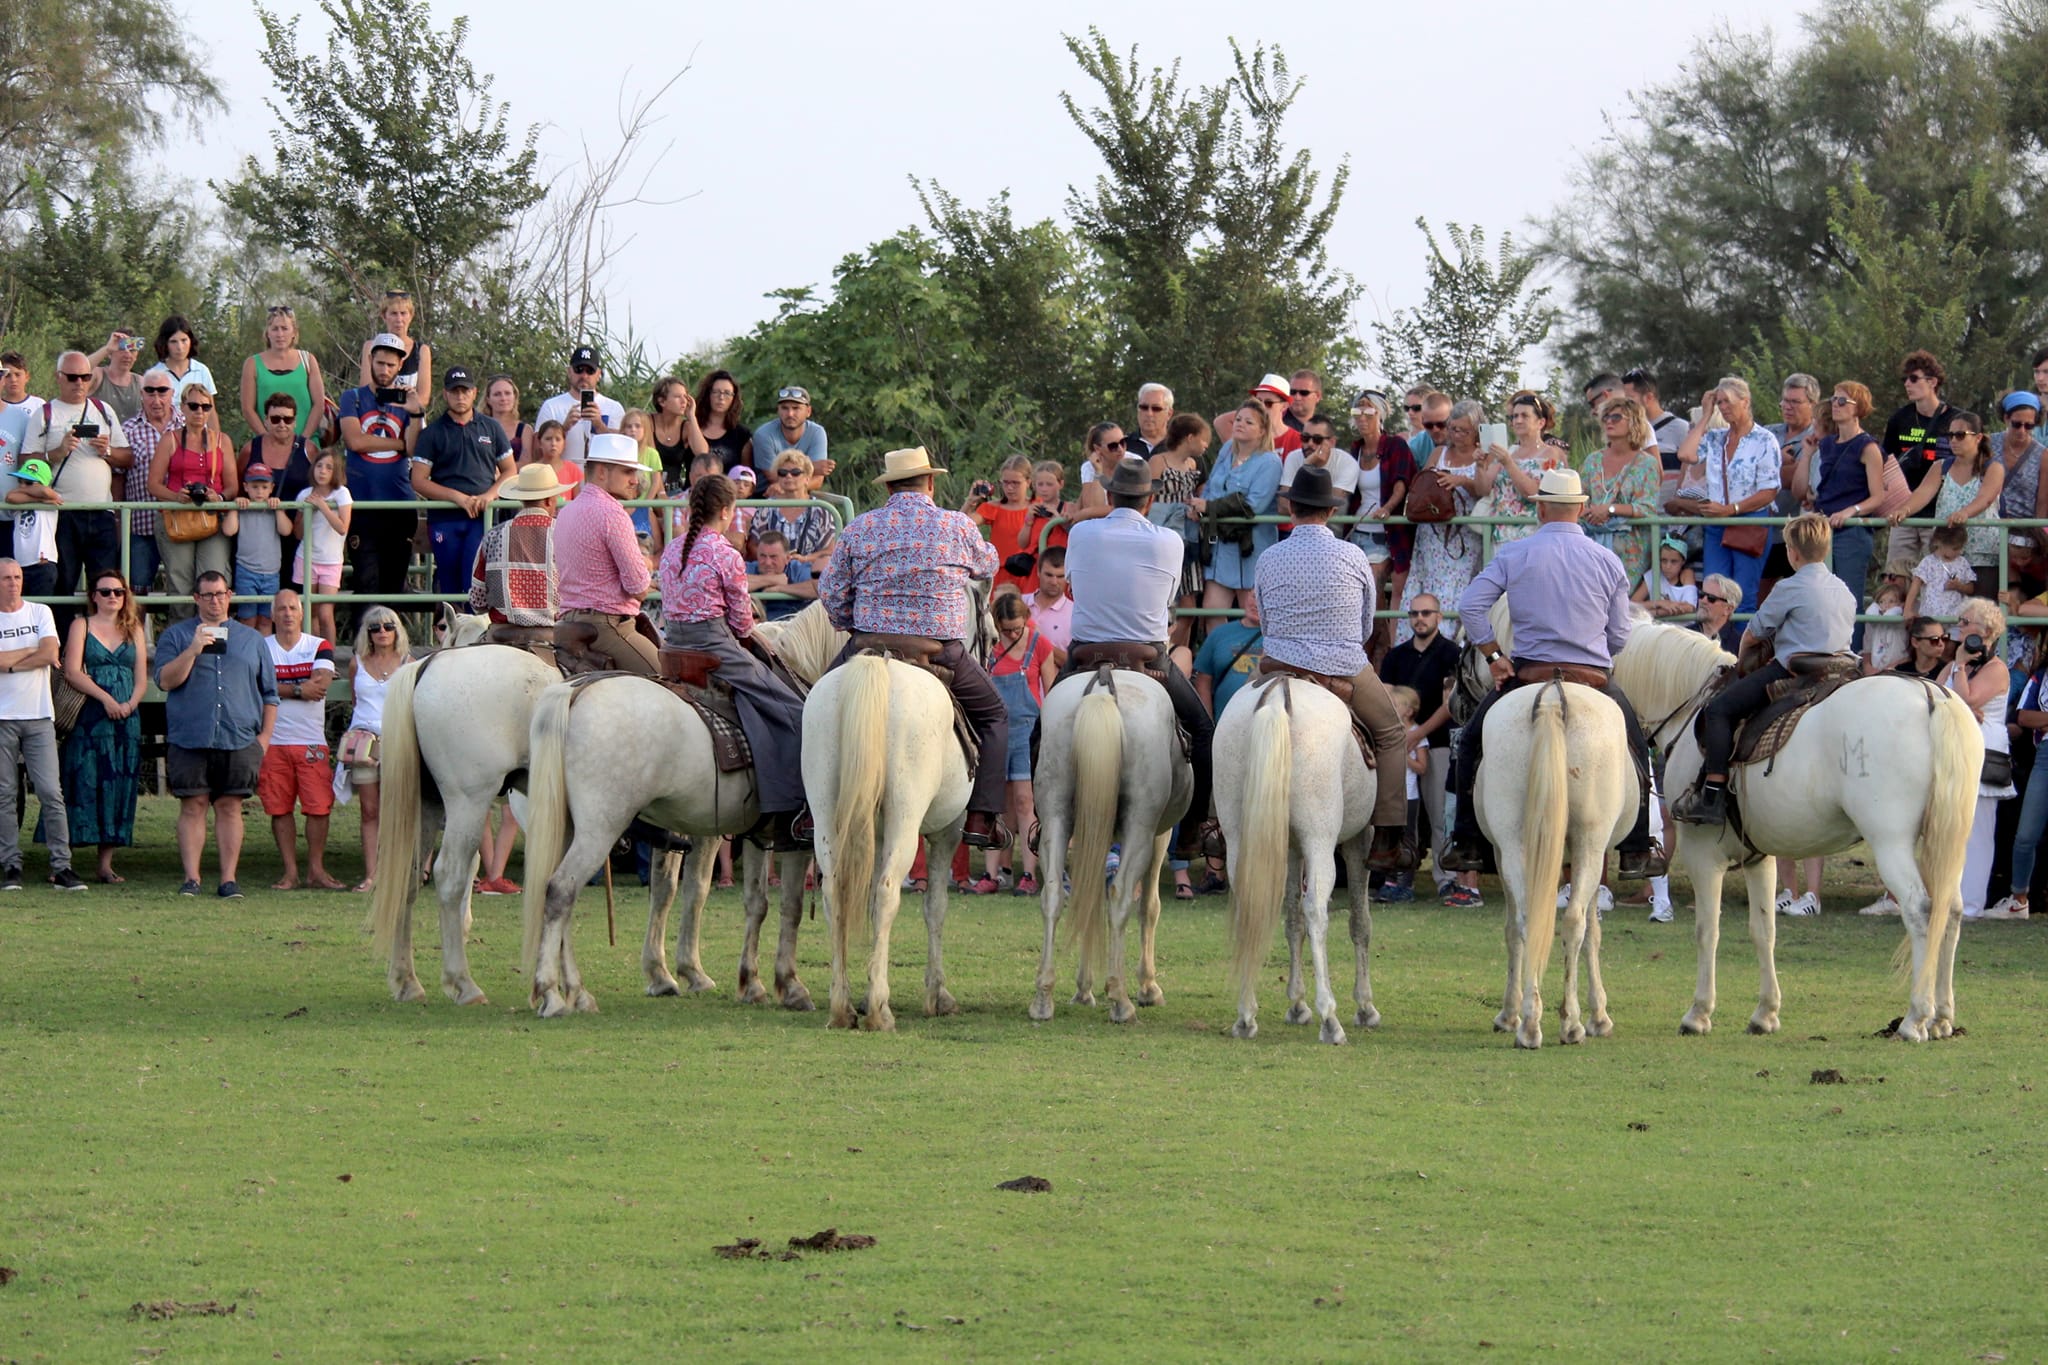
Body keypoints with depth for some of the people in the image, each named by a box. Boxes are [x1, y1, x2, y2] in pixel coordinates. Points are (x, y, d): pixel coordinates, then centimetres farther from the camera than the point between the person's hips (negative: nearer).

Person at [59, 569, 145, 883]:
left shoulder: (134, 630, 16)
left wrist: (129, 704, -8)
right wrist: (106, 699, -16)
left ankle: (106, 864, 4)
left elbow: (142, 678, 11)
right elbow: (72, 672, -6)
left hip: (126, 719, 4)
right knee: (83, 786, -9)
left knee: (118, 790, 1)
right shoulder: (81, 626, 5)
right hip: (88, 720, -4)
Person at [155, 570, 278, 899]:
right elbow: (165, 680, -3)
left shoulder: (252, 640, 16)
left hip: (239, 740, 1)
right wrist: (193, 649, -13)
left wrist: (265, 735, 7)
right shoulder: (175, 635, 10)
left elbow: (269, 693, 17)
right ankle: (191, 878, -1)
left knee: (230, 807, 1)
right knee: (192, 806, -3)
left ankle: (228, 879, 3)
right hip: (190, 740, -1)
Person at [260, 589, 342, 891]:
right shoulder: (260, 648, 8)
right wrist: (300, 689, -13)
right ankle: (290, 872, 7)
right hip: (273, 740, 0)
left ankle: (316, 869, 4)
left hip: (312, 741, 0)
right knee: (279, 809, 1)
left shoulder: (320, 647, 9)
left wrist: (280, 688, -9)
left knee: (319, 807, -5)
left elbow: (322, 683, -9)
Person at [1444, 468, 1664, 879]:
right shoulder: (1609, 563, 2)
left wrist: (1494, 657, 1)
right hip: (1595, 676, 1)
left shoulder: (1514, 555, -3)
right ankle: (1636, 853, 19)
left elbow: (1470, 606, -7)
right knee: (1636, 749, 23)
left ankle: (1468, 845, 14)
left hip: (1530, 673, -1)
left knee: (1472, 742, 20)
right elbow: (1619, 636, 5)